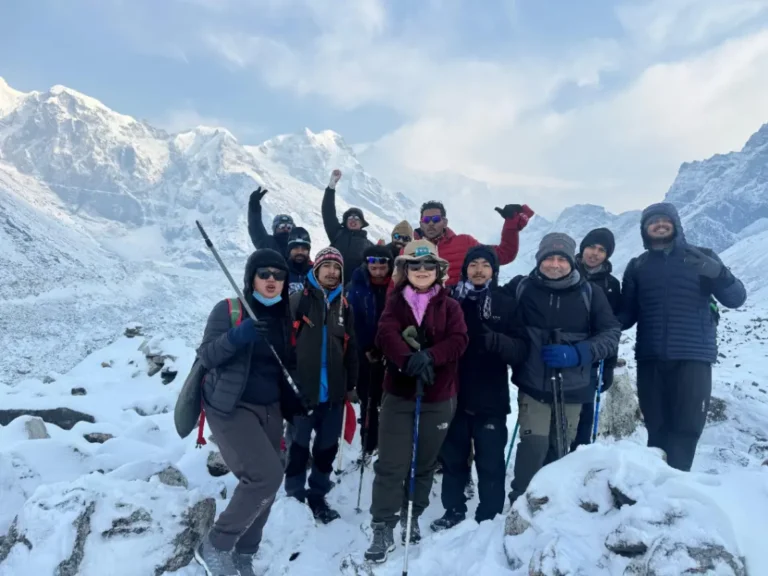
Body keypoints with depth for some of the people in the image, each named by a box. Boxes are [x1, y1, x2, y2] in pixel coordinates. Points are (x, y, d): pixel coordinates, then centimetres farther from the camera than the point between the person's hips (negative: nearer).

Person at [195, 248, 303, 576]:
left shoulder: (285, 316, 7)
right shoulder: (228, 309, -8)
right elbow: (206, 356, -14)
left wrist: (296, 405, 9)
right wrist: (236, 337, -31)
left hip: (270, 409, 6)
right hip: (231, 407, -6)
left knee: (263, 485, 5)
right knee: (266, 476, -19)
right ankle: (215, 546, 0)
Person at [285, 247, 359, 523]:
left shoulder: (344, 305, 11)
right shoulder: (299, 300, -5)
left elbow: (351, 347, 13)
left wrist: (351, 384, 13)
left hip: (334, 390, 5)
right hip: (302, 388, -4)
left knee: (328, 446, 13)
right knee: (299, 445, 7)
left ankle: (317, 496, 30)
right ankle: (294, 495, 24)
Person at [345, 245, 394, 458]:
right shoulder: (356, 286, -6)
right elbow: (352, 321, -7)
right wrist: (365, 348, -10)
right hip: (365, 352, 0)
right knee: (368, 398, 8)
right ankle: (369, 444, 19)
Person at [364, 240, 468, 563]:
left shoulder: (450, 306, 3)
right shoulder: (395, 303, 3)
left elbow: (458, 340, -11)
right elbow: (387, 336, -14)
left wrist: (429, 357, -28)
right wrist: (410, 359, -32)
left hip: (439, 396, 1)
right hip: (398, 393, -1)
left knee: (425, 463, 14)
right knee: (391, 464, -4)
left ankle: (412, 517, 34)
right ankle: (383, 528, 6)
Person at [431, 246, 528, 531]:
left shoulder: (507, 304, 0)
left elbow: (521, 350, -8)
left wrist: (494, 340, -25)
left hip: (491, 399, -2)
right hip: (454, 395, 2)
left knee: (490, 463, 5)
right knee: (453, 458, 14)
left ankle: (489, 518, 22)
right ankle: (453, 511, 32)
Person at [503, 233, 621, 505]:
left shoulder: (589, 293, 0)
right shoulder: (521, 287, -2)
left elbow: (612, 334, 1)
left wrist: (578, 353, -15)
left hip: (573, 387, 2)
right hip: (532, 384, -1)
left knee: (561, 448, 11)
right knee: (534, 444, -11)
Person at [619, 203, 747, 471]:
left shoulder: (702, 257, 9)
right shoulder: (637, 266, 13)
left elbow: (736, 298, 0)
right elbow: (627, 313, 10)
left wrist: (718, 274, -22)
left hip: (694, 356, -1)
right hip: (650, 358, 2)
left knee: (686, 426, -6)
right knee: (657, 426, 4)